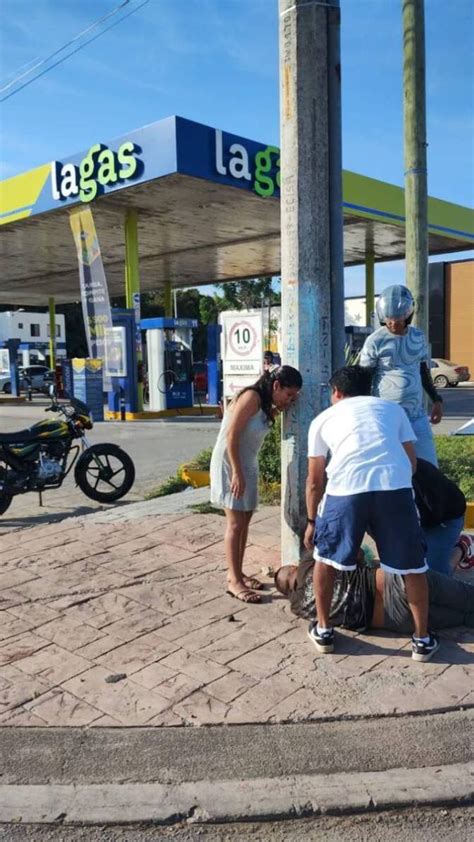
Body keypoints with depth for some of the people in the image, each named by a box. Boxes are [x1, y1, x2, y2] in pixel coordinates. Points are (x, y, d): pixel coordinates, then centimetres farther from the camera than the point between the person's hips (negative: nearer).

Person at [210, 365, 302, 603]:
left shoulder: (265, 402, 9)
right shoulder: (252, 397, -19)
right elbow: (231, 436, -22)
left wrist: (280, 409, 3)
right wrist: (236, 473, -23)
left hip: (247, 464, 9)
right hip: (229, 463, -9)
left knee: (244, 520, 11)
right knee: (236, 522, -6)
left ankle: (236, 573, 21)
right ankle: (234, 581, 2)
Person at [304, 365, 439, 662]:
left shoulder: (323, 419, 26)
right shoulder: (392, 408, 29)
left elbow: (315, 480, 27)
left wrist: (312, 521, 39)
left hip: (345, 490, -1)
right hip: (396, 487, 1)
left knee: (325, 557, 23)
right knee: (412, 565, 21)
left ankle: (323, 630, 32)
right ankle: (423, 639, 30)